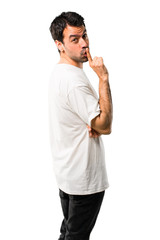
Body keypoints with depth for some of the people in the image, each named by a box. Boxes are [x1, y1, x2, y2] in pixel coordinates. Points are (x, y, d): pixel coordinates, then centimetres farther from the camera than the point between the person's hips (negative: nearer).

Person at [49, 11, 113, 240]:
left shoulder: (59, 72, 6)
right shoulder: (74, 81, -26)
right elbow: (105, 125, -22)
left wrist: (92, 125, -9)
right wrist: (103, 78, -24)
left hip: (66, 171, 10)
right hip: (85, 177, -10)